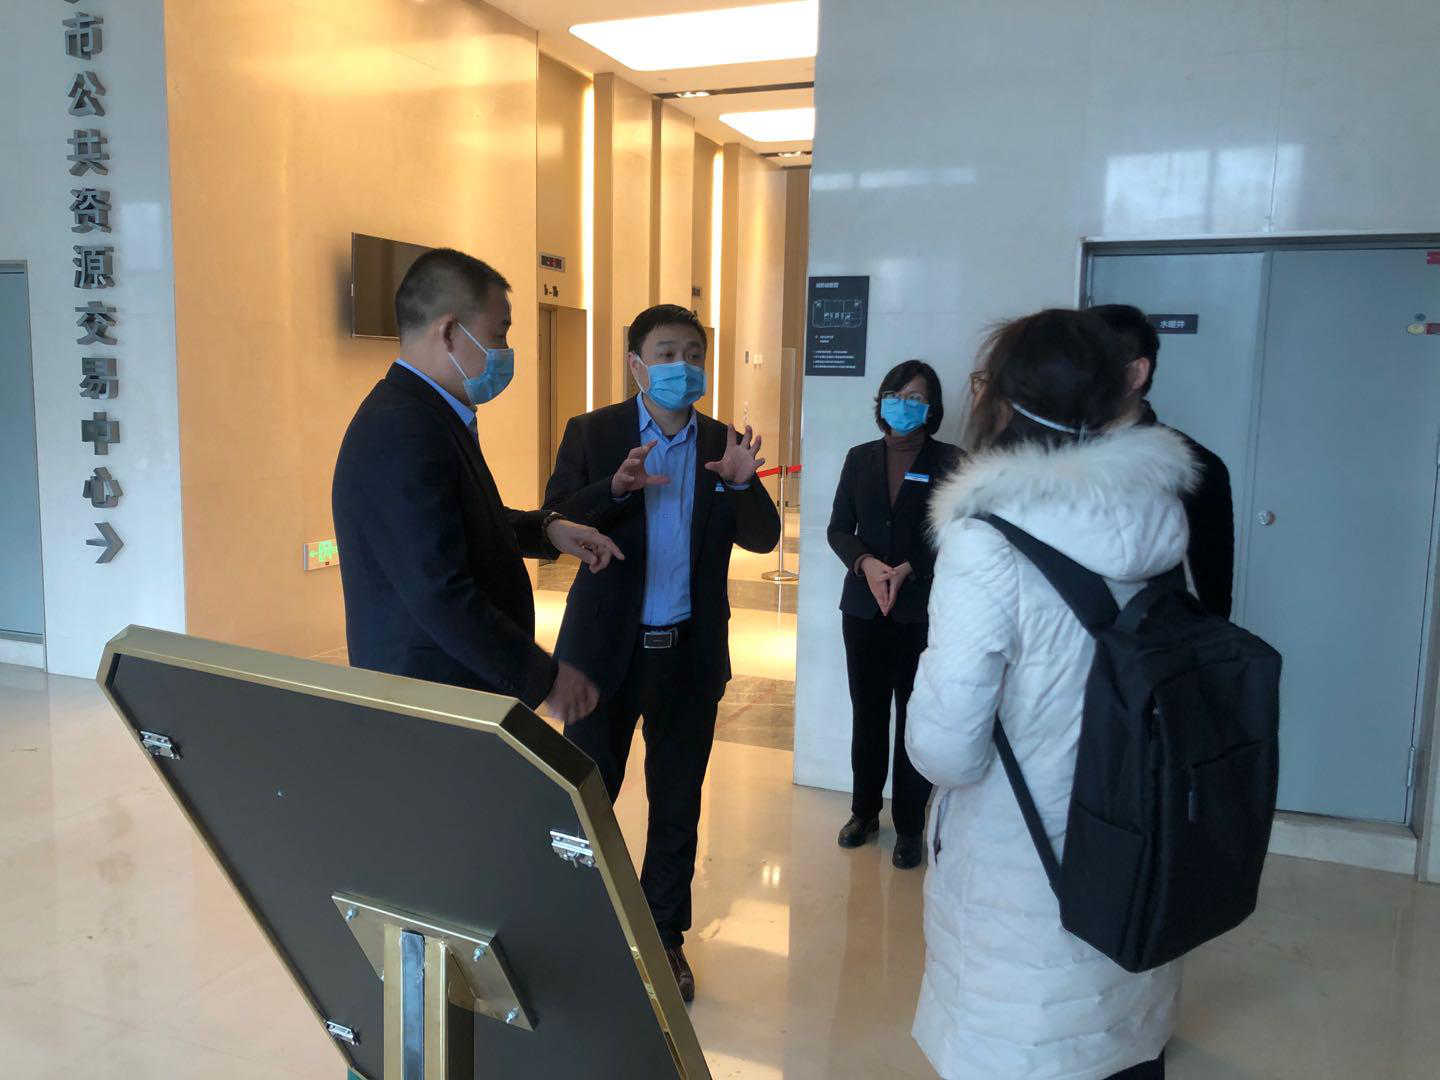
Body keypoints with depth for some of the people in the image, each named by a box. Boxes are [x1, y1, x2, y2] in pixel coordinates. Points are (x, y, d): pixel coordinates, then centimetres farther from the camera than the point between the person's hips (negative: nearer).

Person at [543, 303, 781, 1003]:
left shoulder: (722, 445, 4)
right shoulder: (591, 435, -3)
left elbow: (763, 539, 0)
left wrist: (740, 484, -20)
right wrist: (616, 490, -28)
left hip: (690, 655, 2)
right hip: (607, 650, -2)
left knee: (677, 806, 14)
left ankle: (664, 937, 32)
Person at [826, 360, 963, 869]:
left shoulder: (949, 462, -4)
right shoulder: (861, 459, 7)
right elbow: (839, 529, 7)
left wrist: (908, 570, -19)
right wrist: (865, 563, -12)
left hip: (922, 613, -3)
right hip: (863, 608, 3)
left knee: (915, 719, 2)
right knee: (867, 713, 13)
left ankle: (909, 827, 16)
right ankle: (864, 811, 30)